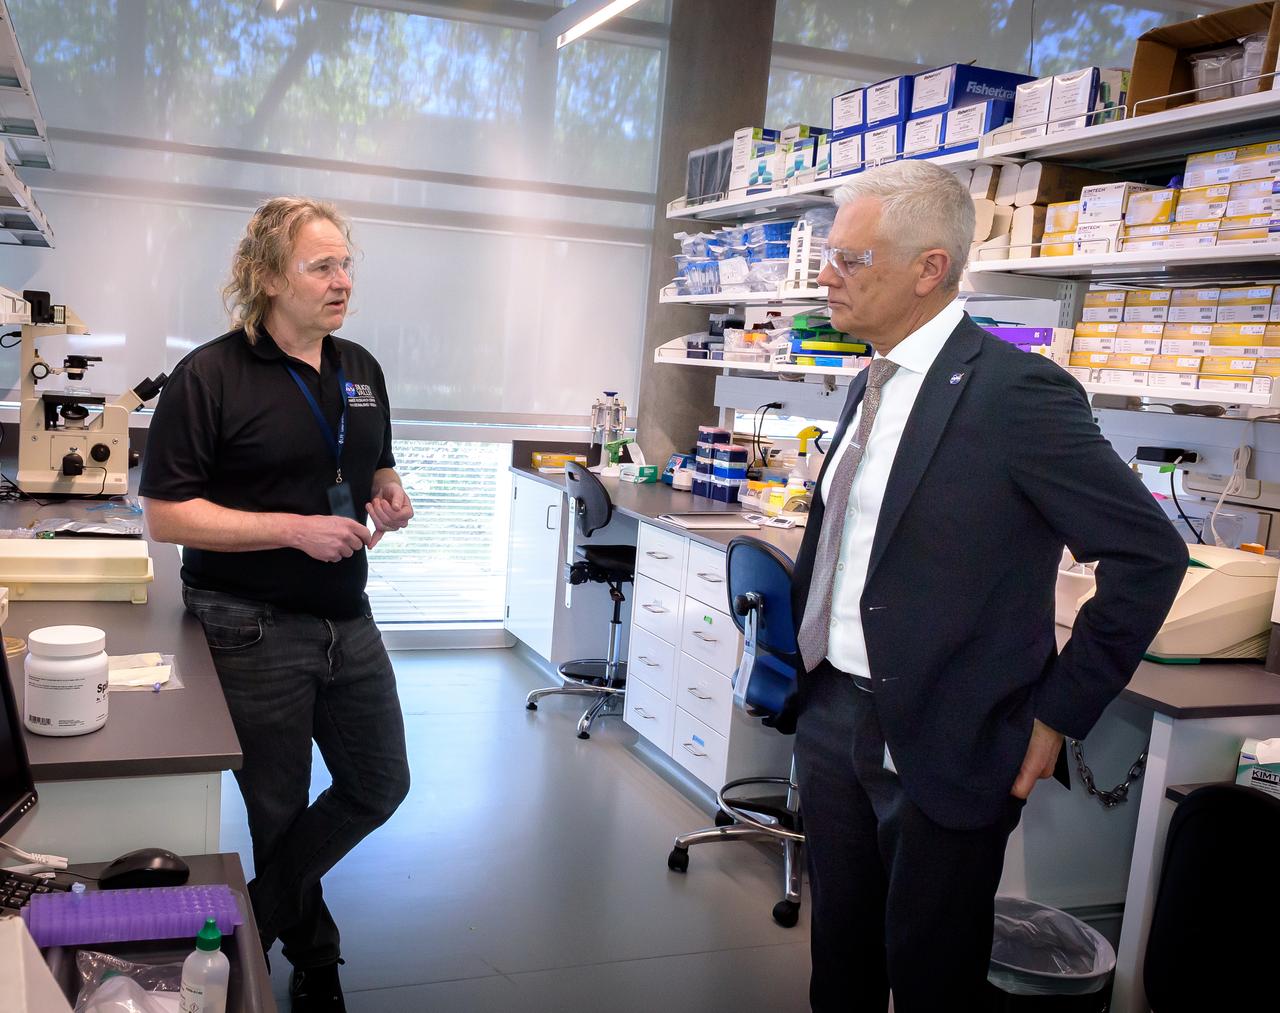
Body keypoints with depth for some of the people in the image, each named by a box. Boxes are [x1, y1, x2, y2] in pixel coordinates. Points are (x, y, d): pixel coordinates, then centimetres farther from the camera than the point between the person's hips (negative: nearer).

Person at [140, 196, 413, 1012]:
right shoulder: (211, 376, -13)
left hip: (348, 619, 6)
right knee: (280, 811, 11)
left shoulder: (361, 370, 6)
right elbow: (165, 515, -15)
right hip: (255, 630, -6)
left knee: (380, 785, 13)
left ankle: (261, 916, 34)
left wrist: (391, 500, -3)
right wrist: (294, 528, -23)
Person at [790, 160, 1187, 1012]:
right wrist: (800, 641, 9)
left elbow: (1151, 555, -16)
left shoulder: (1015, 391, -18)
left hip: (944, 743, -7)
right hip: (834, 716, 7)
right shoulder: (872, 386, 8)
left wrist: (1058, 713, -13)